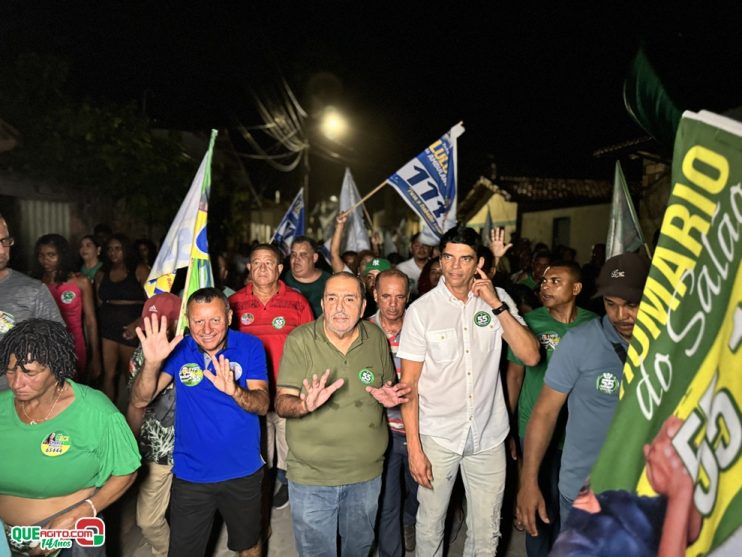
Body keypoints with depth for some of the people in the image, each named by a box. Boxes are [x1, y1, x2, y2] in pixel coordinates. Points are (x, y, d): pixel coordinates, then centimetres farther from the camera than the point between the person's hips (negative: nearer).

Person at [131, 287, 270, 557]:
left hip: (243, 471, 0)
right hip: (191, 474, 0)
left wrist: (235, 391, -38)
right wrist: (152, 362, -34)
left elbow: (262, 404, -16)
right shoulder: (178, 350, -7)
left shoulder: (249, 346, -10)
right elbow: (140, 400, -14)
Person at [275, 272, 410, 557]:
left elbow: (390, 388, 10)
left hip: (366, 471, 3)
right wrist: (306, 405, -35)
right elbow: (281, 402, -14)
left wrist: (389, 396, -14)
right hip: (311, 475, -3)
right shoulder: (299, 340, -13)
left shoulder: (377, 338, -3)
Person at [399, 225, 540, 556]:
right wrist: (414, 448, -8)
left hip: (489, 434, 2)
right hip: (437, 436, -1)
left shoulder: (498, 300, -2)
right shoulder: (421, 310, -9)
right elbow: (409, 384, -6)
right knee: (430, 525, 14)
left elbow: (530, 356, -12)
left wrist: (496, 304, -18)